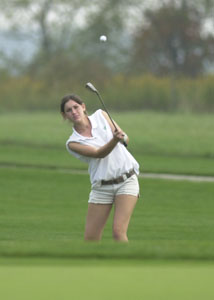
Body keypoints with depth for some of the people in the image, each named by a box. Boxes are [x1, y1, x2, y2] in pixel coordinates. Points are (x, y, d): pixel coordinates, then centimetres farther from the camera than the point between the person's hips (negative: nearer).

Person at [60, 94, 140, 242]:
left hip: (126, 181, -1)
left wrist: (122, 137, -19)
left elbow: (125, 139, 6)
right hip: (102, 188, 1)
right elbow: (99, 153, -19)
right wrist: (114, 139, -38)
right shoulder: (73, 143, -4)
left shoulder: (101, 115, 3)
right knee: (90, 239, -1)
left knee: (118, 231, -16)